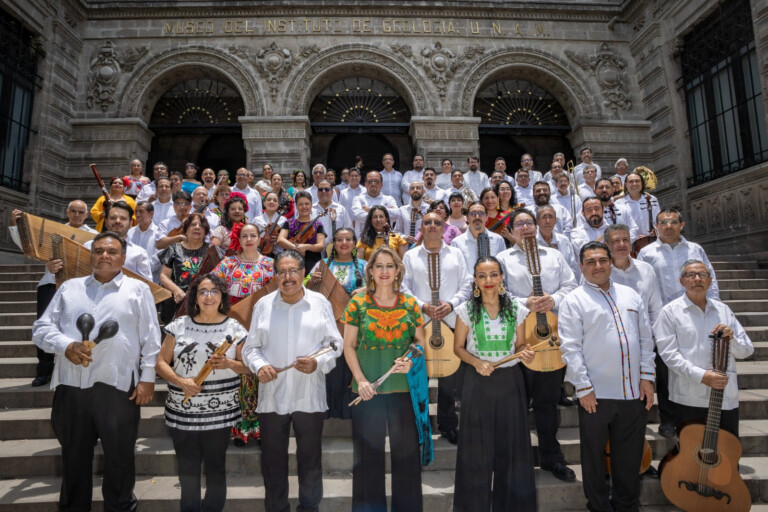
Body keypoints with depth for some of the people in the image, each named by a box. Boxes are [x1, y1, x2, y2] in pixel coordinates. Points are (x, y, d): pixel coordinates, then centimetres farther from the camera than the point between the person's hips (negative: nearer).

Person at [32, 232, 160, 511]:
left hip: (118, 386, -3)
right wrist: (66, 346, -10)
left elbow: (151, 339, 0)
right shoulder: (69, 288, 13)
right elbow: (41, 328, 10)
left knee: (120, 456, 9)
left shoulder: (138, 290, 4)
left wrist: (148, 378, -6)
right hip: (71, 386, 3)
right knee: (74, 456, 17)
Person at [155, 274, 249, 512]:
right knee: (187, 467, 11)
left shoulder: (234, 328, -1)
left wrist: (229, 363, -18)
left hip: (219, 413, -1)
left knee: (215, 466, 10)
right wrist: (180, 381, -12)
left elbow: (248, 367, 2)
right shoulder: (179, 325, 2)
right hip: (182, 412, 1)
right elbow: (161, 363, 4)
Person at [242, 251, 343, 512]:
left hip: (310, 396, -1)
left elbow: (335, 343, 2)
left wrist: (318, 363, -15)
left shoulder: (320, 303, -1)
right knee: (272, 460, 14)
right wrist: (259, 365, -12)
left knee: (310, 458, 14)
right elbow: (250, 347, 7)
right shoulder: (263, 305, 3)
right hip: (272, 396, 1)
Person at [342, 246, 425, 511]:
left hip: (403, 387, 1)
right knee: (369, 453, 10)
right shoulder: (358, 302, -1)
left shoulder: (410, 303, 2)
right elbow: (349, 346, 0)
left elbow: (421, 342, 8)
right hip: (367, 389, -1)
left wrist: (411, 362, -11)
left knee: (406, 451, 10)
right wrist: (360, 379, -9)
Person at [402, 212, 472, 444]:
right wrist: (423, 306, -12)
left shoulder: (455, 254, 9)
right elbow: (404, 287, 1)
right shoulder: (410, 256, 6)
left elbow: (466, 285, 5)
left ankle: (448, 425, 24)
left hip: (451, 321, 1)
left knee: (451, 376, 7)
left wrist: (451, 304, -10)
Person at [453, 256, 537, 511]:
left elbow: (519, 345, 9)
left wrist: (525, 353, -13)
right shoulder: (466, 310, -5)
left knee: (511, 446, 9)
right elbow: (458, 348, 2)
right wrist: (476, 362, -15)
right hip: (478, 382, -1)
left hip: (510, 380, 2)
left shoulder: (516, 309, 0)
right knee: (478, 449, 5)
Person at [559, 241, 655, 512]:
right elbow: (570, 347, -10)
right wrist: (584, 387, -13)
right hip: (596, 395, -4)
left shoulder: (630, 295, 12)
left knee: (630, 456, 16)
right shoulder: (573, 301, -5)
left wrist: (646, 377, 4)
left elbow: (646, 339, 12)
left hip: (634, 393, 4)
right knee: (594, 456, 10)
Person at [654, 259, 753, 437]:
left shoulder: (723, 310, 10)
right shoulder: (670, 312, -4)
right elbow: (668, 353, -11)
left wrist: (731, 338, -10)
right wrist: (701, 375, -21)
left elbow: (746, 351, 11)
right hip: (687, 400, -4)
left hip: (726, 398, 4)